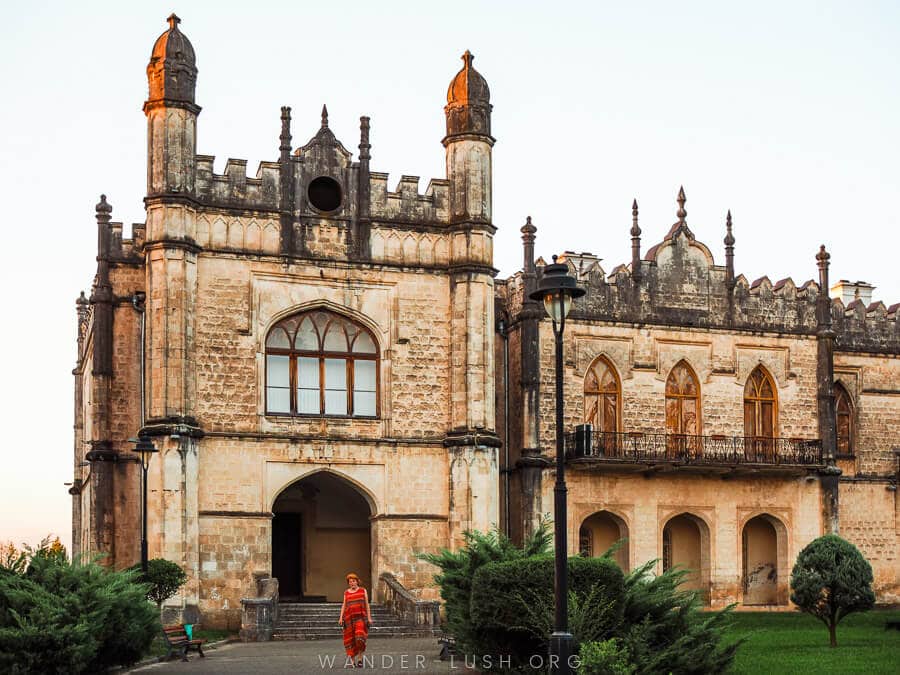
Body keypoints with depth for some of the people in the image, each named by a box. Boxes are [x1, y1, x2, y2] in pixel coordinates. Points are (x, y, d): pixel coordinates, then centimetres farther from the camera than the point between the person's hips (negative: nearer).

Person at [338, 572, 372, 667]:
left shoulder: (363, 591, 5)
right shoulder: (346, 593, 11)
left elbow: (367, 605, 5)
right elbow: (343, 606, 10)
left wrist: (369, 617, -2)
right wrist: (341, 618, -1)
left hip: (360, 617, -2)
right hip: (349, 618, 2)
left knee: (360, 639, -16)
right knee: (350, 640, -1)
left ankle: (360, 658, -2)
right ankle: (353, 661, 5)